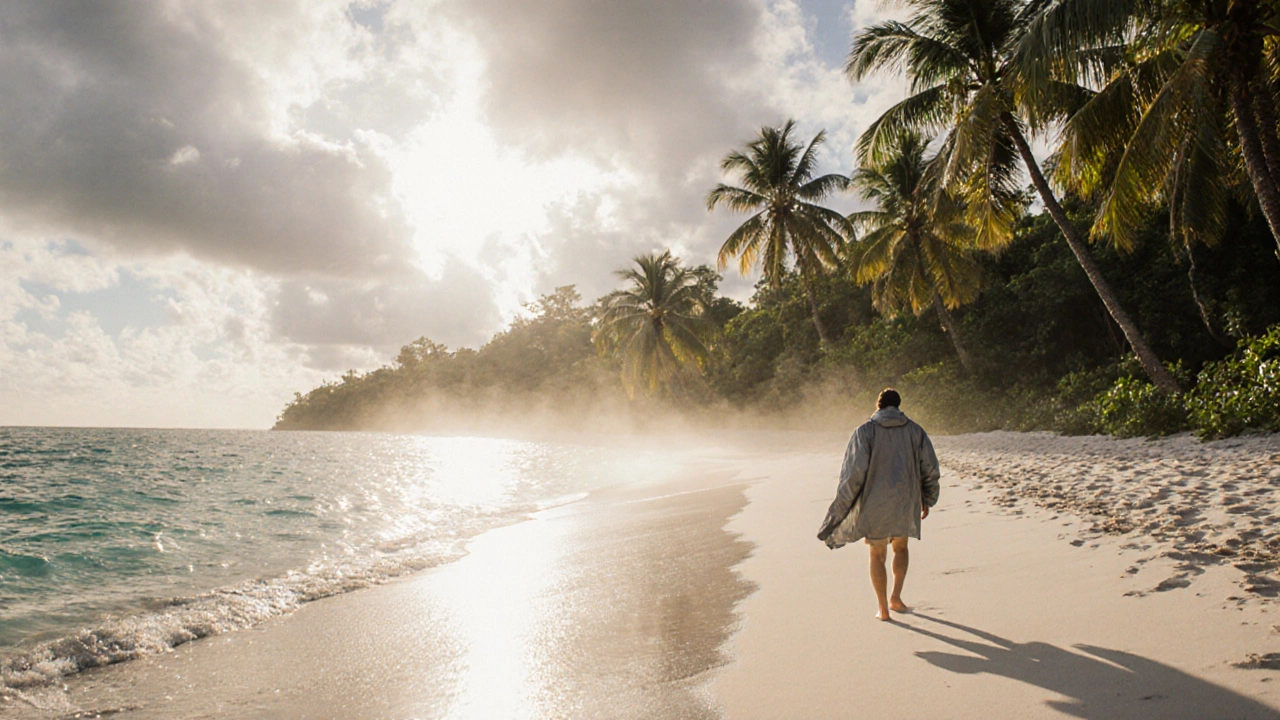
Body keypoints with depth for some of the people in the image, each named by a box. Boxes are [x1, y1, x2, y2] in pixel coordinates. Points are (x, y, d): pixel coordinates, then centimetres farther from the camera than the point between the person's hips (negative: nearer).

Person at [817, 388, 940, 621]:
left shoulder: (865, 431, -4)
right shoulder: (915, 430, 5)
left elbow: (855, 470, -13)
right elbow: (930, 468, 4)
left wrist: (843, 504, -5)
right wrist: (926, 500, 16)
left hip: (876, 503, -2)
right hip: (906, 502, 2)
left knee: (877, 555, 11)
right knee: (900, 547, 25)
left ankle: (883, 608, 12)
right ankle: (895, 597, 20)